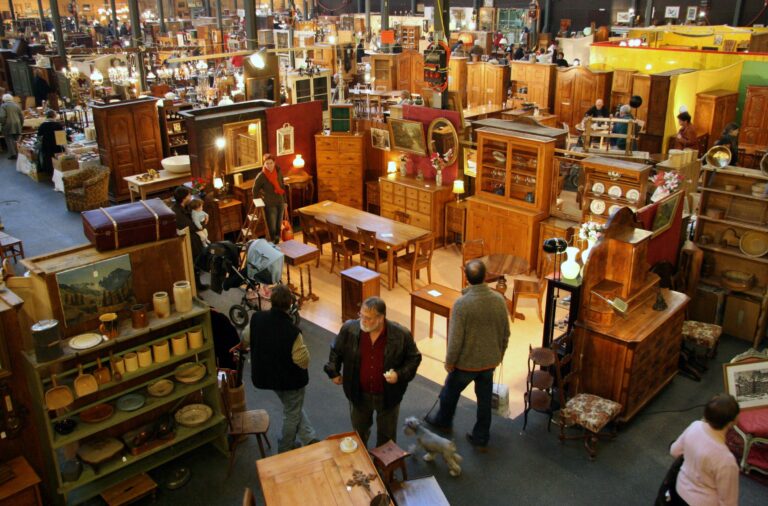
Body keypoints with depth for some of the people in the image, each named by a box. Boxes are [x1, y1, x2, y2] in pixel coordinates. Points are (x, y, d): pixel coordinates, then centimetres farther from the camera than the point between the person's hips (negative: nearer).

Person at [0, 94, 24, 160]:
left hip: (8, 126, -4)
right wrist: (21, 125, 17)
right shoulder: (16, 105, 10)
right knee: (16, 140, 10)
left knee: (9, 140, -1)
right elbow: (21, 116, 9)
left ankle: (13, 154, -8)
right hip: (17, 125, 5)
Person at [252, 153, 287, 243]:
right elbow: (255, 190, -4)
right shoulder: (261, 176, -16)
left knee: (279, 225, 13)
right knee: (272, 227, -2)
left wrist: (284, 201, 11)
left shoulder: (278, 172, -2)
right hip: (270, 205, -5)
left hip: (280, 203, 5)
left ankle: (277, 242, 27)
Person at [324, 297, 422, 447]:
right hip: (359, 394, 2)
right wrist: (334, 372, 5)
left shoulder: (401, 335, -24)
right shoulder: (349, 329, -19)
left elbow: (414, 358, -7)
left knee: (387, 435, 22)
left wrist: (400, 374, -21)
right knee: (359, 432, 26)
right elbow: (336, 351, 2)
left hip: (388, 395, -1)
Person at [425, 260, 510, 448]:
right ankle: (481, 435, 33)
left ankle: (443, 420, 47)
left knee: (451, 391, 23)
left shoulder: (462, 303, -27)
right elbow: (505, 333, 0)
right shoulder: (499, 299, -12)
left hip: (466, 362, -3)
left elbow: (455, 339, -22)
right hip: (490, 360, 4)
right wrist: (499, 354, 17)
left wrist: (449, 361, -6)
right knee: (484, 398, 20)